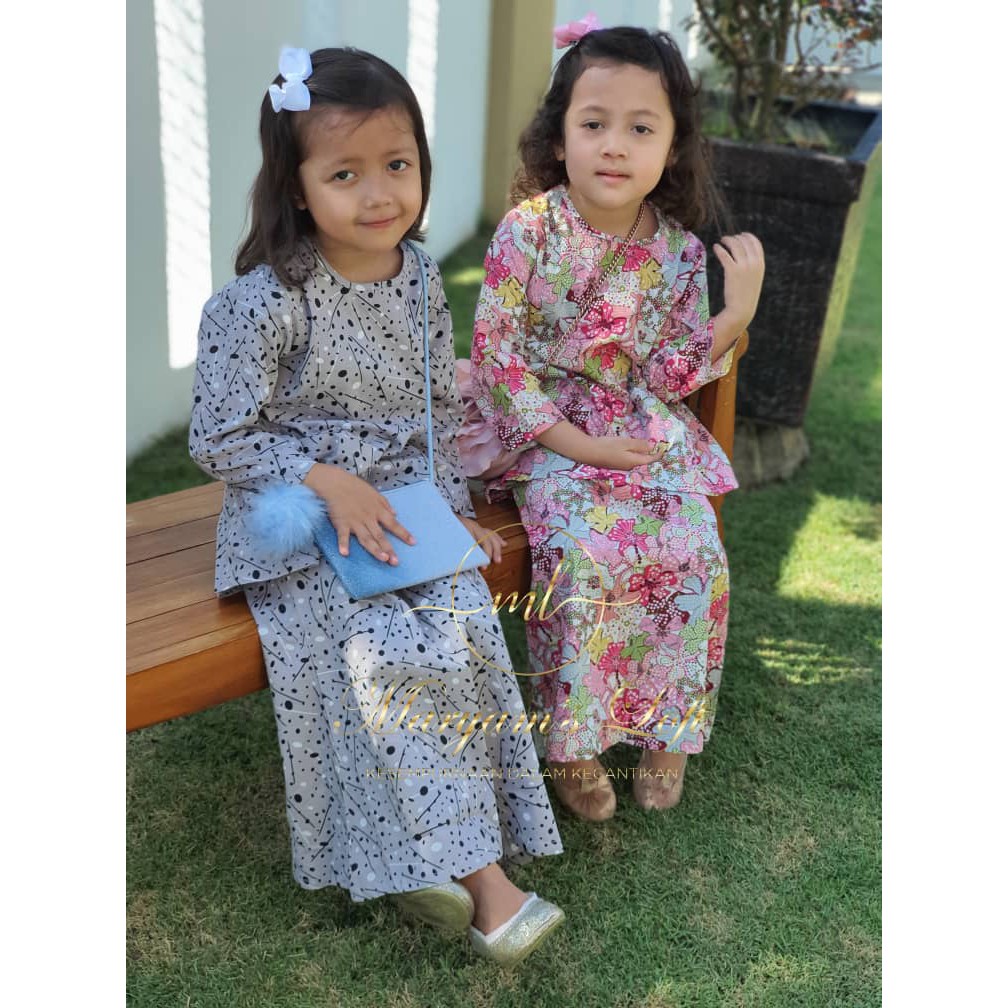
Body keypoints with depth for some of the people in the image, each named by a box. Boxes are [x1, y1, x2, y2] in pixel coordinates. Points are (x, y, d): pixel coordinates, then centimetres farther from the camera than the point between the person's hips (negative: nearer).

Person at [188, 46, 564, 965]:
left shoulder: (420, 277, 3)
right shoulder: (263, 303, -15)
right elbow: (219, 440, -11)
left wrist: (451, 505, 5)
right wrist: (328, 483, -21)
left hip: (403, 503, 5)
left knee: (463, 626, -19)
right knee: (387, 652, -25)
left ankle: (427, 856, -5)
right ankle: (478, 876, -11)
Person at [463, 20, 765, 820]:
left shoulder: (679, 252, -3)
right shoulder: (529, 231, -12)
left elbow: (670, 376, 1)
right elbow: (495, 349, -12)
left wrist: (736, 315, -14)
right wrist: (572, 441, -17)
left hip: (644, 428, 4)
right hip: (545, 430, -3)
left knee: (697, 554, -15)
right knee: (587, 553, -26)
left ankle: (667, 729, 7)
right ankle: (572, 742, -5)